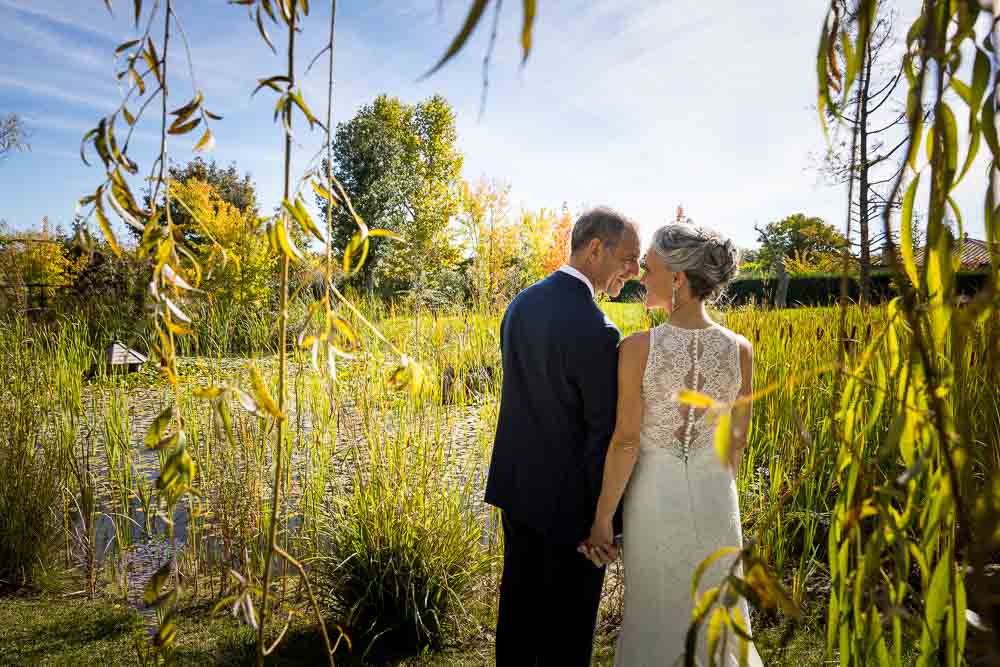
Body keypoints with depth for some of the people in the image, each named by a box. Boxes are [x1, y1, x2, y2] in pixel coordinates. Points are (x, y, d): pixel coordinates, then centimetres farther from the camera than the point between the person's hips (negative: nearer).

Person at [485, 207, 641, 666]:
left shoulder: (522, 303, 0)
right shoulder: (596, 331, -25)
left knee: (518, 598, 23)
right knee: (568, 617, 12)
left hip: (517, 484, 8)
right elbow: (604, 433, -21)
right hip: (569, 496, -7)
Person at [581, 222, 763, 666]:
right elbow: (739, 439, 1)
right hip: (714, 497, 3)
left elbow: (625, 441, -17)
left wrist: (602, 518, -7)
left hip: (653, 498, -2)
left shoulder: (637, 347, -18)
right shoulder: (740, 350, -8)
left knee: (655, 615, 19)